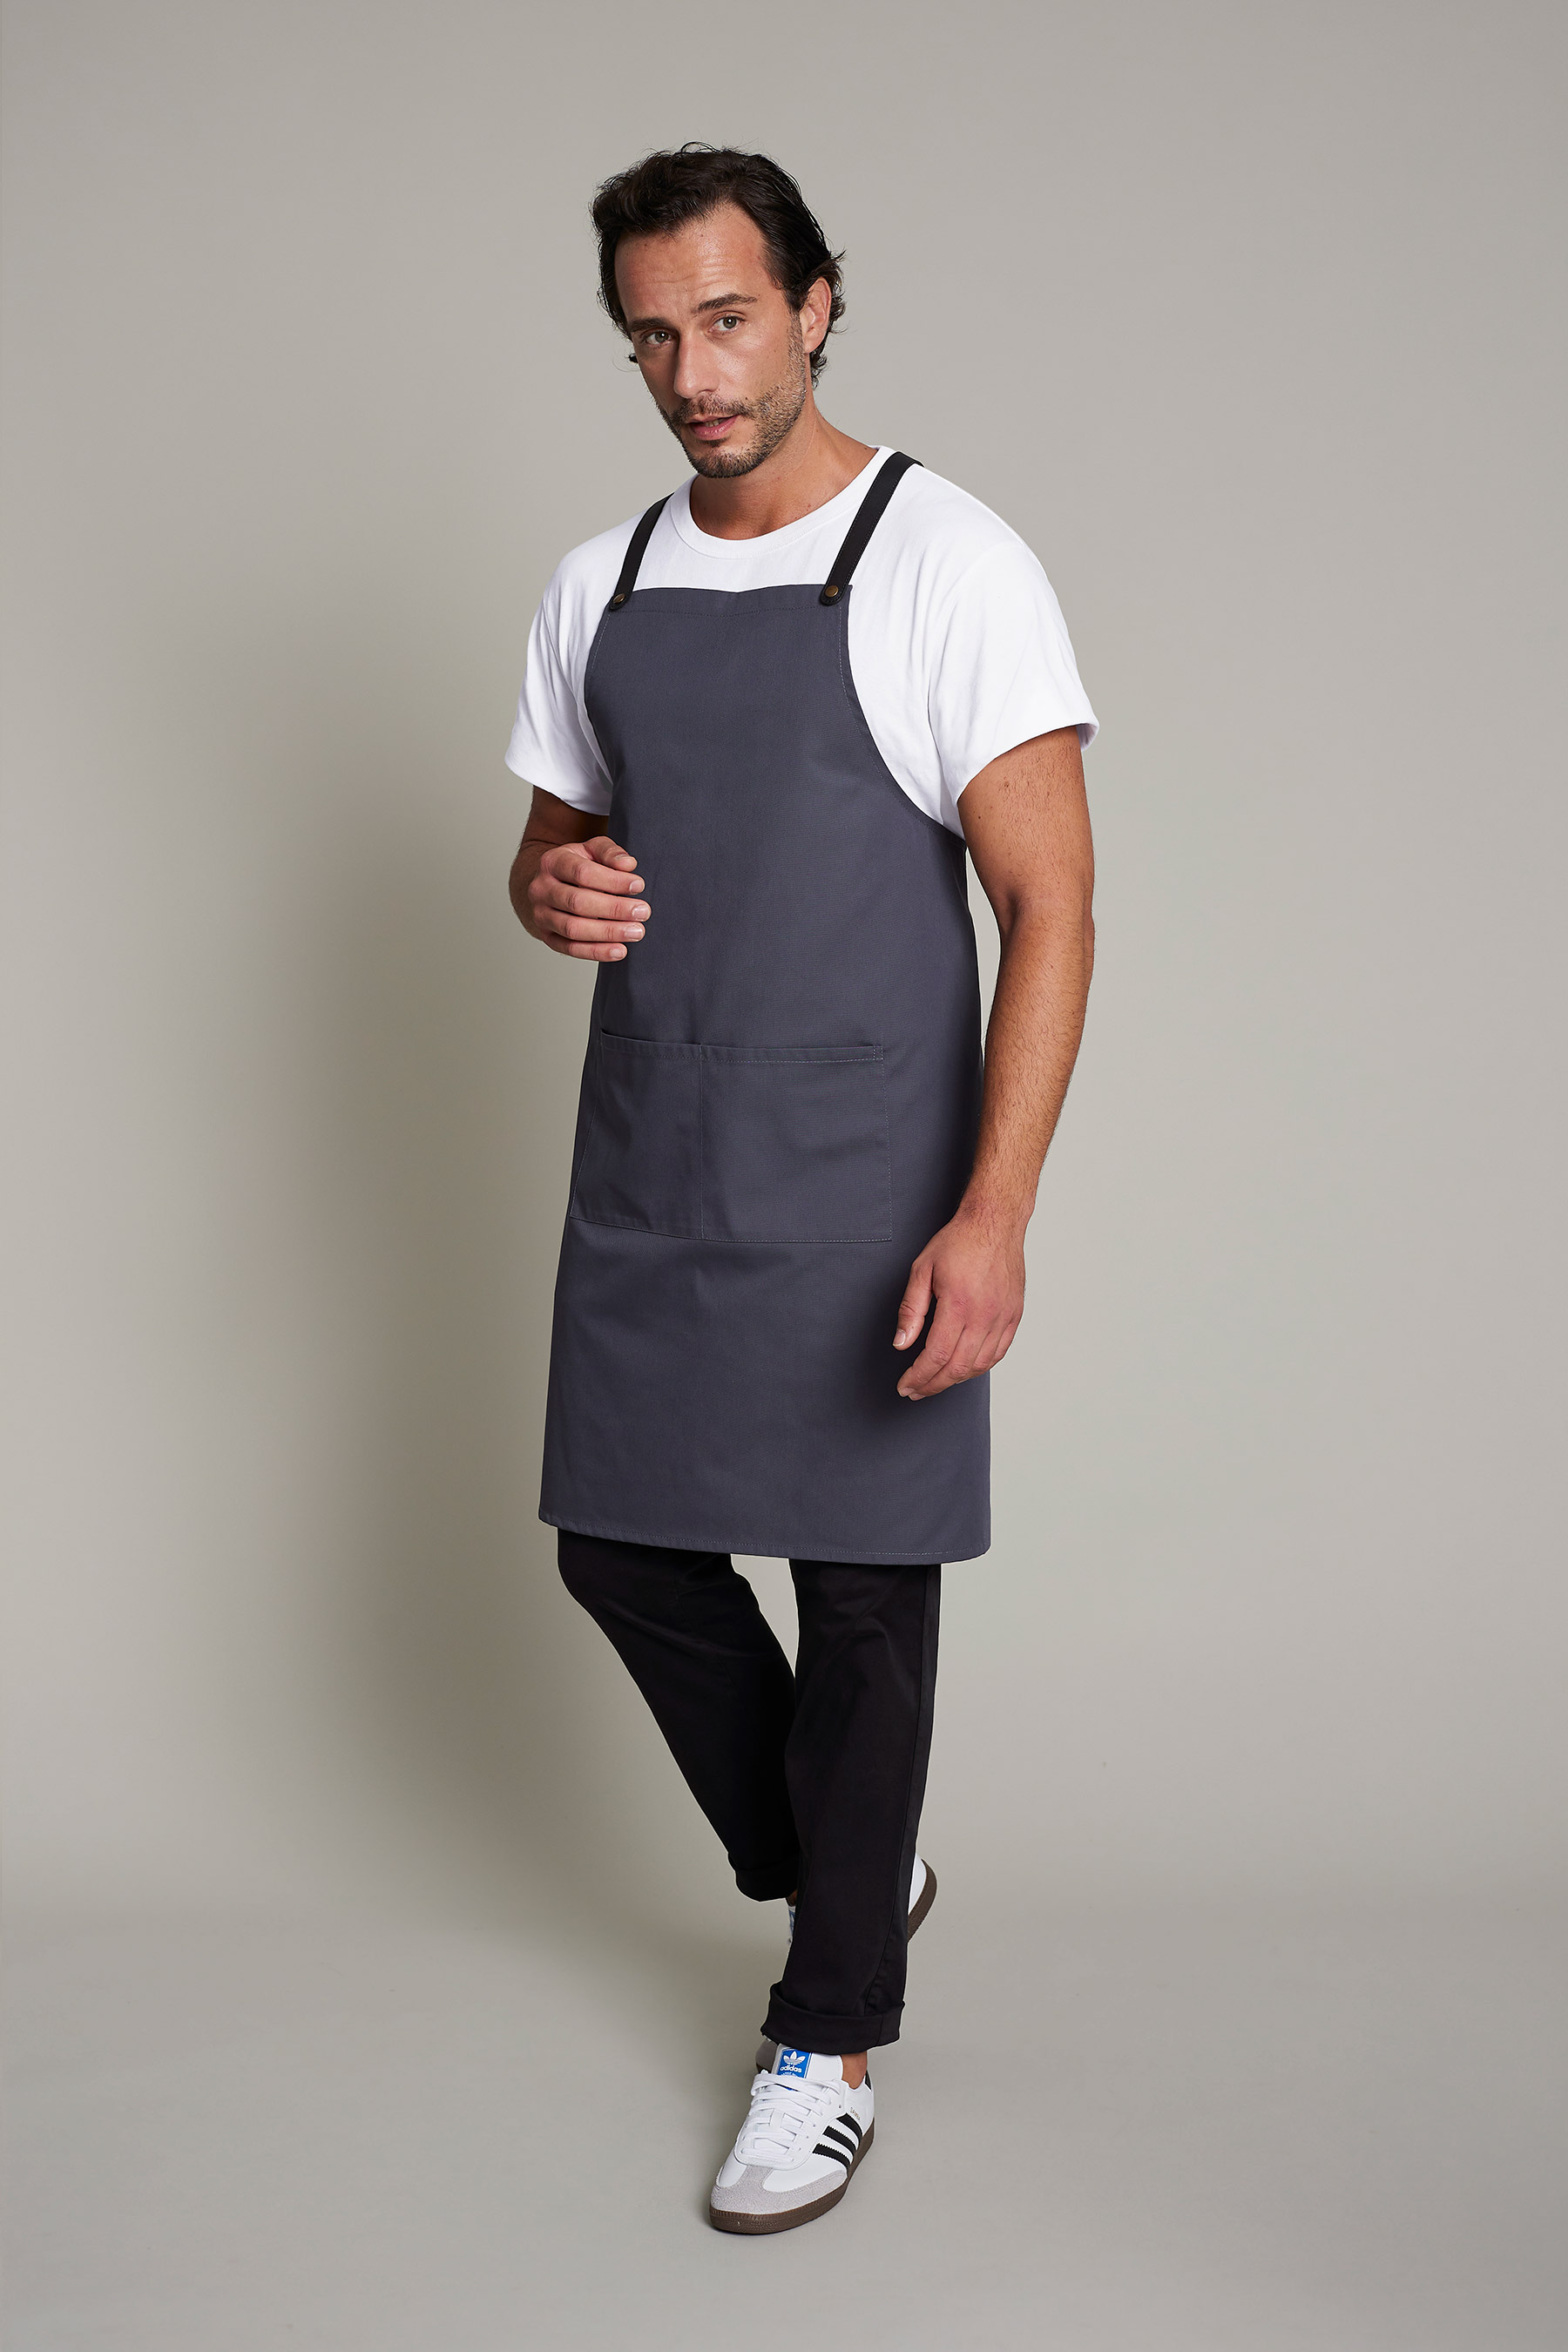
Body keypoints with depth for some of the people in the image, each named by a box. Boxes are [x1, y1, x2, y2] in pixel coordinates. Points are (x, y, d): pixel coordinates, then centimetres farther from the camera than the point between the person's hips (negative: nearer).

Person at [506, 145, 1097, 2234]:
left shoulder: (948, 566, -10)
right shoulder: (598, 590, 9)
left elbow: (1049, 908, -14)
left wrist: (993, 1214, -23)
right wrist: (552, 891, -6)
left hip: (862, 1196, -6)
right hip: (646, 1179, 6)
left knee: (863, 1599, 3)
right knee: (623, 1547, 13)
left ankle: (829, 2037, 20)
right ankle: (844, 1869, 37)